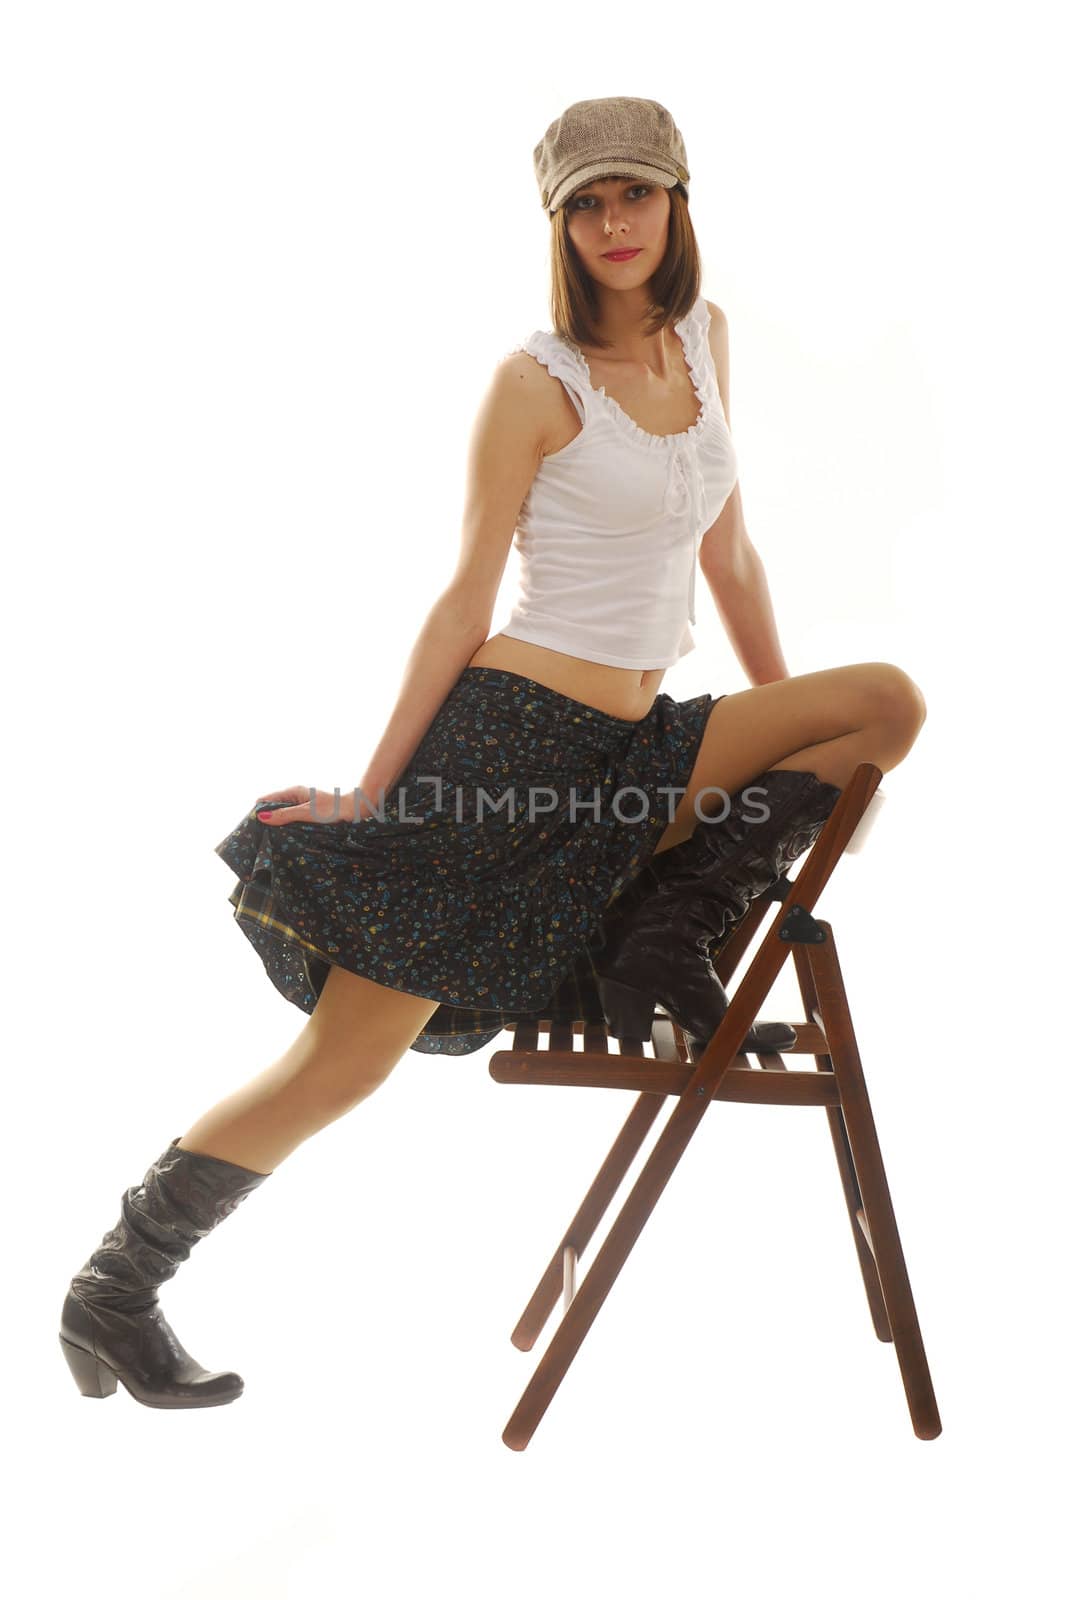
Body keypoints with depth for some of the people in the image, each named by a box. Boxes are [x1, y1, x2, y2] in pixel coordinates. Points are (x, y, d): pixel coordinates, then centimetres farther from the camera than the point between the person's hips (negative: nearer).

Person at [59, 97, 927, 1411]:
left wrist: (786, 738, 23)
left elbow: (726, 550, 19)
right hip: (510, 740, -7)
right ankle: (112, 1291, 10)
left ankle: (663, 941, -5)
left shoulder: (705, 334, 12)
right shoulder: (536, 382, -7)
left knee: (889, 704, -2)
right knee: (344, 1058, -7)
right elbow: (468, 598, -6)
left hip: (633, 753, 7)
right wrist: (373, 790, -6)